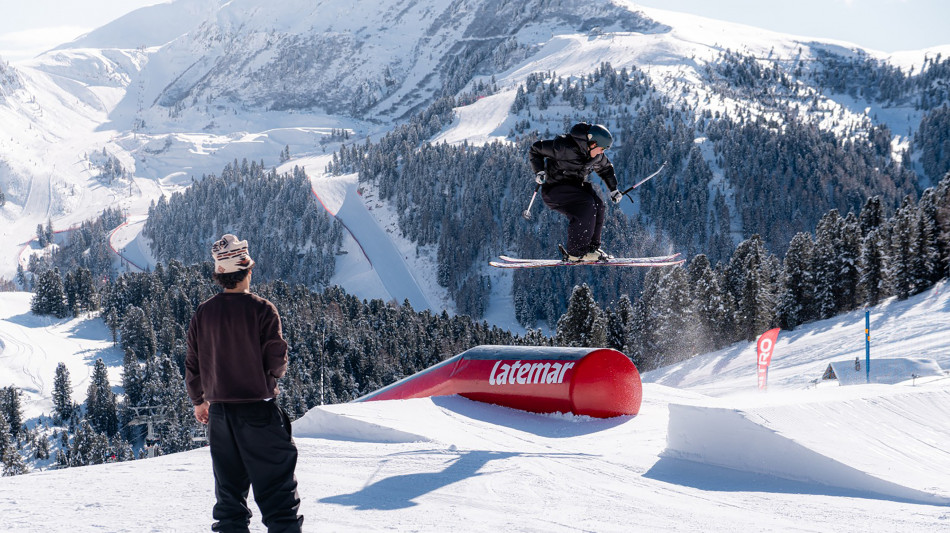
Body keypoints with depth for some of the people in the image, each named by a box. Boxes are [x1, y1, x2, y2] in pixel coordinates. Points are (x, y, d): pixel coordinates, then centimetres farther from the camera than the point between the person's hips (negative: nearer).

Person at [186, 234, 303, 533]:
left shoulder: (203, 313, 2)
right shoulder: (261, 309, -12)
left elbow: (192, 364, 8)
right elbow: (277, 360, -12)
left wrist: (198, 400, 23)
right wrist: (275, 372, 12)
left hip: (219, 410, 5)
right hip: (258, 407, -5)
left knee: (229, 486, 13)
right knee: (276, 485, -1)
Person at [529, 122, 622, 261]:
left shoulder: (597, 156, 1)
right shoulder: (564, 147, -23)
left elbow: (605, 168, 23)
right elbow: (536, 149, -15)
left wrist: (613, 189, 16)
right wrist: (539, 171, -25)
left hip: (577, 186, 8)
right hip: (554, 187, -8)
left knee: (598, 206, -13)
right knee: (586, 206, -27)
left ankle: (592, 247, -1)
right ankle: (576, 252, -22)